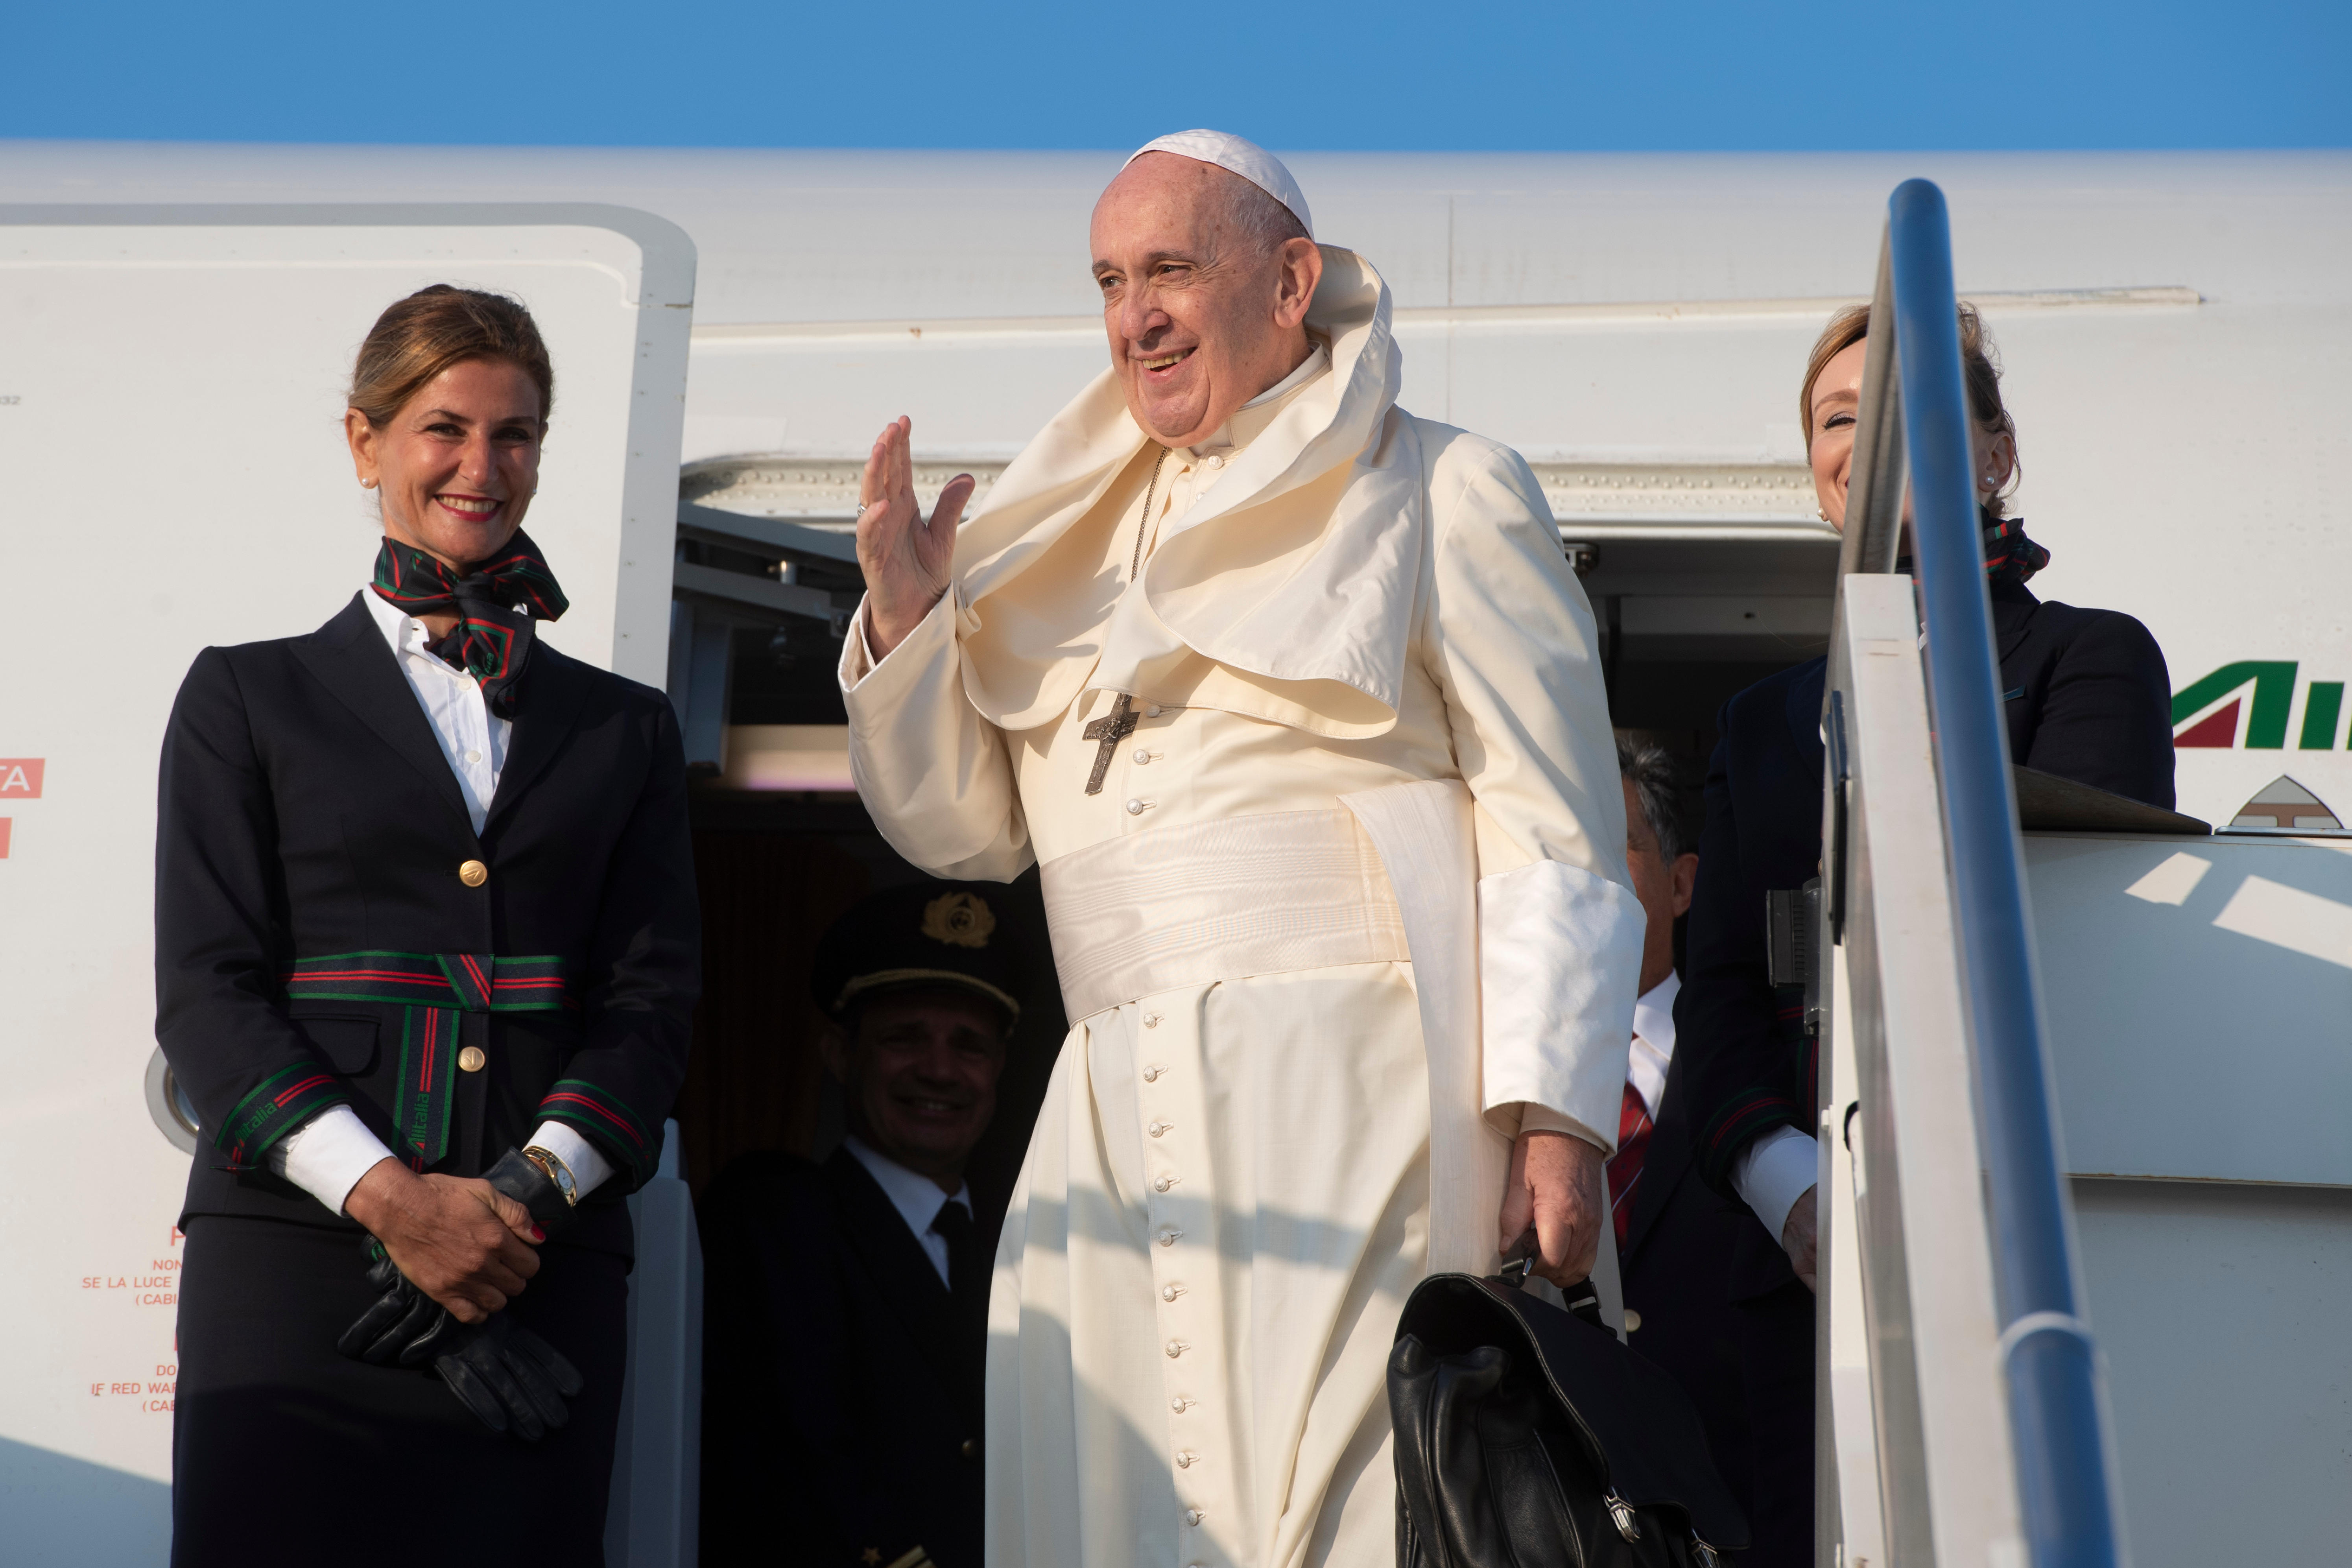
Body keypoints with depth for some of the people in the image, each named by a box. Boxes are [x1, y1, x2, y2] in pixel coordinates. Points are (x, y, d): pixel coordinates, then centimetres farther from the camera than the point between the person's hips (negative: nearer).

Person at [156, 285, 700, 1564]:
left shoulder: (624, 728, 18)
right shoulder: (250, 696, 12)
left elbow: (651, 999, 8)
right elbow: (206, 990, 2)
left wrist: (526, 1194, -10)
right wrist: (386, 1195, -12)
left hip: (542, 1277, 1)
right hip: (293, 1254, -1)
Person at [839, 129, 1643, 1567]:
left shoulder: (1443, 495, 6)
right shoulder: (1074, 536, 21)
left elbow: (1558, 835, -1)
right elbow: (963, 827, 21)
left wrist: (1555, 1119, -11)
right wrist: (906, 619, 5)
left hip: (1348, 1095, -5)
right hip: (1114, 1112, 5)